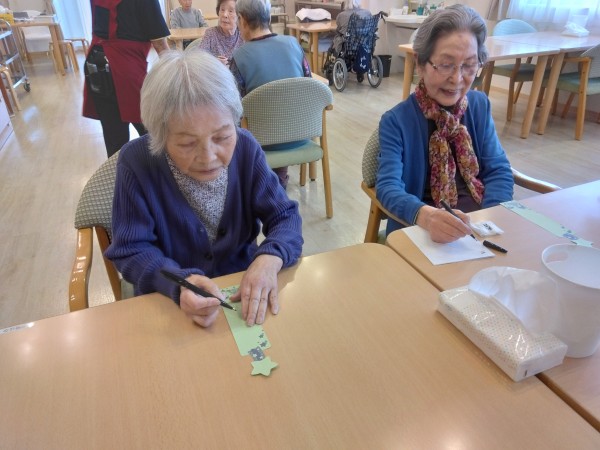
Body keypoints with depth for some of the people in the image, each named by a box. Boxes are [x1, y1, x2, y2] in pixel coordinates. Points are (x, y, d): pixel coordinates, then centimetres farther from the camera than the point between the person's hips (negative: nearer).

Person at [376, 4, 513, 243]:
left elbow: (498, 170, 4)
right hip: (424, 233, -2)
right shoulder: (395, 121, -8)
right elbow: (388, 186, -20)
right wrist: (426, 215, -41)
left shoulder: (480, 106, 7)